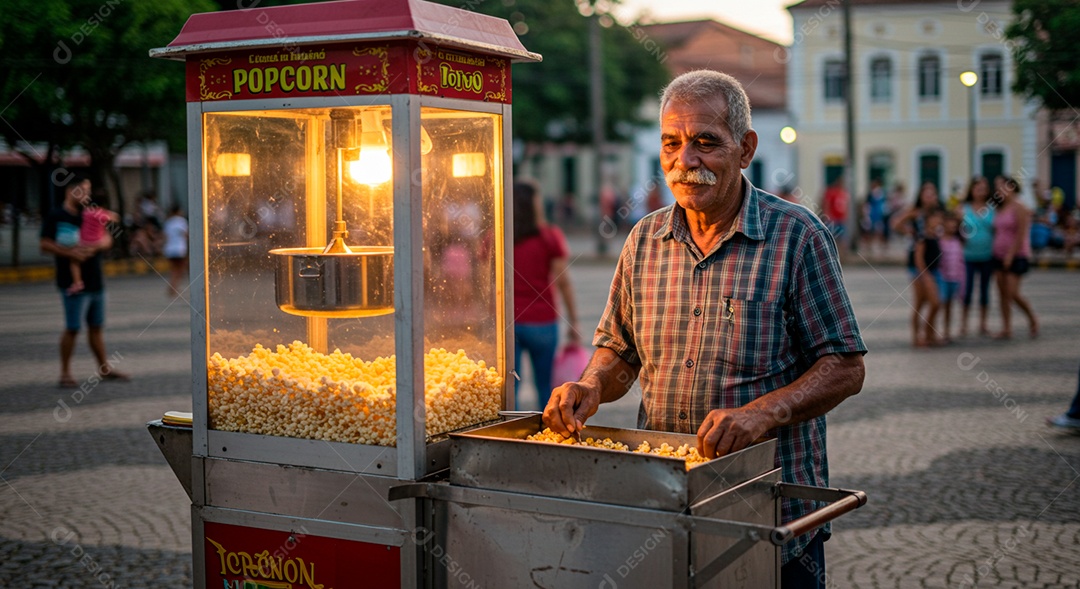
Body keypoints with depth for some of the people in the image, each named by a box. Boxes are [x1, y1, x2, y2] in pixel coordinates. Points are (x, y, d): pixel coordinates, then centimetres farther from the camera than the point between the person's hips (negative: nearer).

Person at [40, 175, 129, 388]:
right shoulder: (56, 217, -4)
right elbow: (45, 245, -10)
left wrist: (89, 247, -10)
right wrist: (70, 252, -21)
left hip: (95, 281, 6)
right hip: (74, 283, -6)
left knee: (96, 326, 14)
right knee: (72, 328, -5)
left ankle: (104, 368, 21)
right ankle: (65, 373, 3)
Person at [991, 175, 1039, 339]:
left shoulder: (1019, 208, -9)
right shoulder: (1000, 209, 13)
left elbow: (1021, 235, -15)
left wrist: (1011, 255, -19)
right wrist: (995, 252, 9)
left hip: (1017, 255, -7)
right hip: (1000, 255, 7)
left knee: (1013, 293, -12)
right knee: (1003, 294, 3)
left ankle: (1032, 318, 9)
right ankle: (1006, 329, 5)